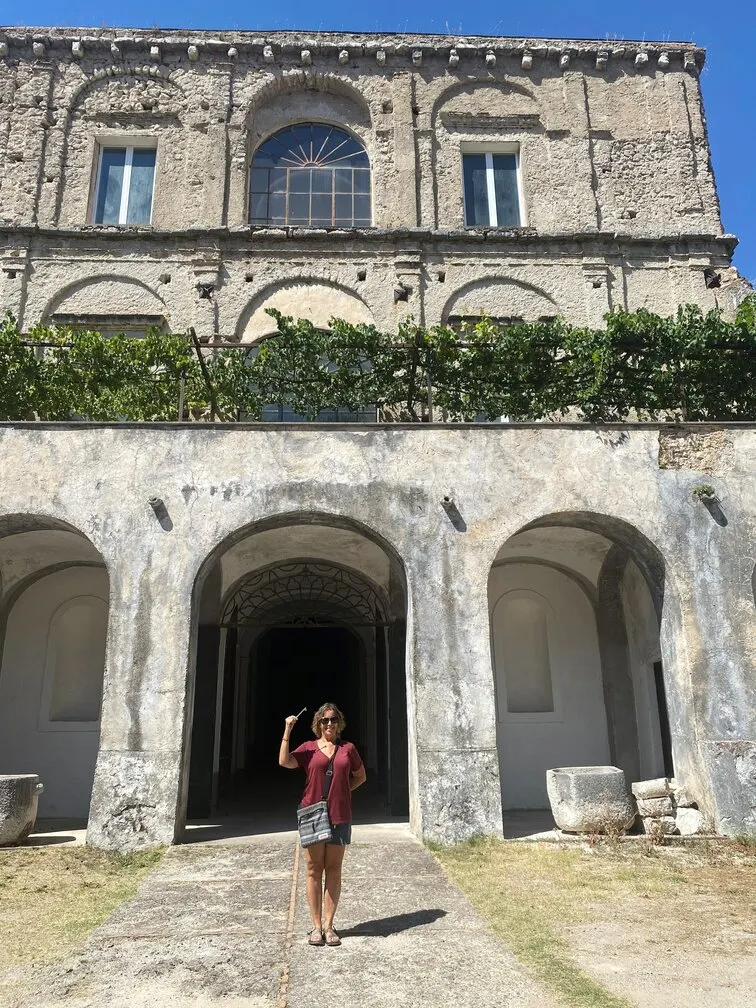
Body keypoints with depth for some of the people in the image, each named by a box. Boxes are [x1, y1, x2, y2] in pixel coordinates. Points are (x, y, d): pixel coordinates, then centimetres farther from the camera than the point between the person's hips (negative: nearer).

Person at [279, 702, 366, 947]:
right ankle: (316, 926, 13)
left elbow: (361, 776, 18)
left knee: (333, 871, 6)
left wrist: (341, 790, 5)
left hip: (339, 816, 1)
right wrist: (287, 731, -18)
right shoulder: (309, 748, 3)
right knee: (314, 870, 4)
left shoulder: (348, 749, 7)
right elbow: (285, 762, -13)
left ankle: (328, 925, 15)